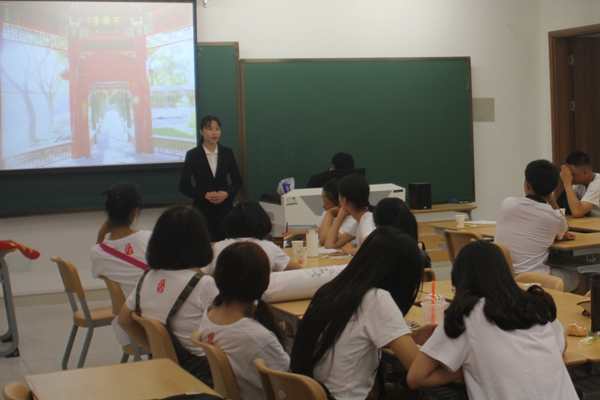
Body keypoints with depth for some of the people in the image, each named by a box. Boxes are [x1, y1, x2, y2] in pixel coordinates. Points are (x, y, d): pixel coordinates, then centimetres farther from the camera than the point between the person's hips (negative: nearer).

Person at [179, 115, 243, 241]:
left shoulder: (227, 153, 4)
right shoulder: (192, 155, -3)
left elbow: (237, 181, 9)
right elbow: (184, 186, -3)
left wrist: (227, 193, -10)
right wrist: (204, 195, -16)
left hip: (225, 208, 2)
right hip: (202, 209, -2)